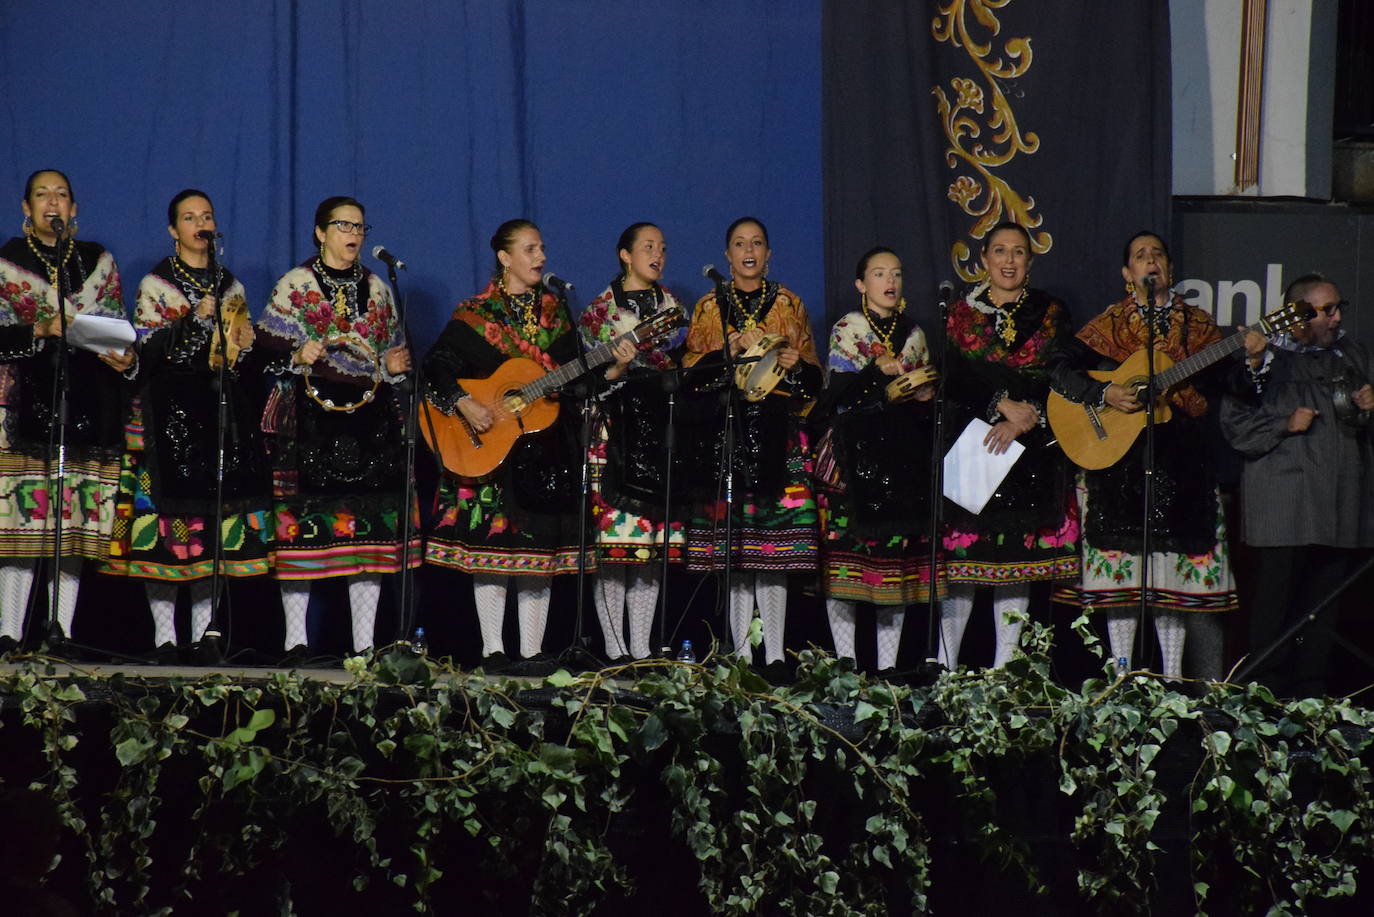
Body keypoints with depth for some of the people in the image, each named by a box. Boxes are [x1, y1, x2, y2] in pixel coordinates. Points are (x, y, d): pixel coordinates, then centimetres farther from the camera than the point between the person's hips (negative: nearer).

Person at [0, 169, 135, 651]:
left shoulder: (98, 261, 17)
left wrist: (125, 359, -5)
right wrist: (41, 330, -16)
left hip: (88, 403, 3)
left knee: (77, 518, -2)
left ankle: (62, 629, 2)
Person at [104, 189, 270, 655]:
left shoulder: (230, 285, 16)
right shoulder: (155, 284, 3)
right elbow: (146, 349, -7)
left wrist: (243, 345, -1)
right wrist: (192, 319, -18)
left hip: (223, 405, 4)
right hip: (169, 407, -4)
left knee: (218, 504, 0)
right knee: (167, 502, -10)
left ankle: (204, 628, 5)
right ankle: (164, 630, -5)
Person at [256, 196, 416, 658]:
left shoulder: (377, 288, 17)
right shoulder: (295, 284, 3)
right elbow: (267, 345, 0)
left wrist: (395, 366, 2)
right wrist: (298, 356, -18)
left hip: (370, 418, 4)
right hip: (310, 419, -4)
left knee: (371, 523, 0)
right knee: (303, 517, -8)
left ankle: (365, 639, 4)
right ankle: (295, 636, -1)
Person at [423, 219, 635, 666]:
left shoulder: (555, 313, 11)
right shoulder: (476, 313, -1)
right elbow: (437, 365, -7)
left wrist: (613, 366, -6)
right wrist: (464, 404, -20)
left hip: (546, 445, 4)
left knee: (541, 541, 2)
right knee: (491, 538, -5)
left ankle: (532, 650, 7)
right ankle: (493, 647, 0)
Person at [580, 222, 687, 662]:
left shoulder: (672, 307, 18)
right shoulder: (600, 309, 7)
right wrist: (613, 367, -9)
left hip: (660, 429, 4)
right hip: (616, 431, -4)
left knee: (653, 541, 0)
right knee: (614, 530, -10)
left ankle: (641, 646, 4)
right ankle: (615, 647, -8)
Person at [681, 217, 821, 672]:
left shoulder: (788, 304, 13)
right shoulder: (709, 307, 13)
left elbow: (814, 376, 13)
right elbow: (692, 371, 6)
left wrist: (796, 364, -8)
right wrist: (733, 348, -9)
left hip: (777, 431, 0)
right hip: (725, 428, 0)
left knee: (775, 530, -6)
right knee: (732, 540, -4)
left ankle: (775, 652, -5)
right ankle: (741, 651, -1)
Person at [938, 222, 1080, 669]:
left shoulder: (1051, 313, 9)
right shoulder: (962, 313, 9)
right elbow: (953, 380, -2)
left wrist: (1024, 420, -15)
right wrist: (1002, 405, -16)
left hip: (1032, 449, 0)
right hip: (969, 444, 0)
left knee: (1018, 551, 0)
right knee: (962, 550, -5)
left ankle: (1005, 670, 4)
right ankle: (944, 664, 0)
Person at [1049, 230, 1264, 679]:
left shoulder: (1196, 323, 9)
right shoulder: (1111, 323, 5)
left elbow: (1223, 385, 2)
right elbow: (1062, 370, -3)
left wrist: (1249, 356, -15)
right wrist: (1105, 394, -16)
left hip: (1179, 460, 1)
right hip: (1118, 457, -1)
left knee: (1172, 569, 1)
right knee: (1122, 569, -1)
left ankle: (1172, 675, 7)